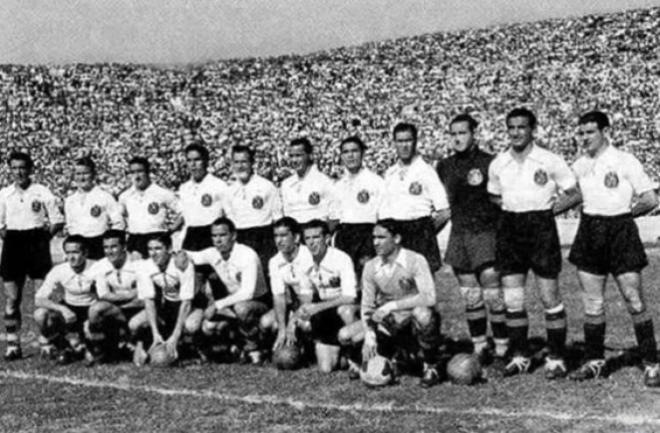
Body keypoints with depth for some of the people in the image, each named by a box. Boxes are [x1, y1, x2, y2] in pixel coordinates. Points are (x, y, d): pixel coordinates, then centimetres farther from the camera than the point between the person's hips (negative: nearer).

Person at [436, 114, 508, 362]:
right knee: (470, 298, 8)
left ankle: (502, 348, 1)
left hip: (486, 233, -5)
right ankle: (479, 348, 17)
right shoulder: (444, 167, 11)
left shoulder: (490, 163, -4)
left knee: (493, 294, -9)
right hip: (459, 236, 5)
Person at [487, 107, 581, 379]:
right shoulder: (498, 164, 8)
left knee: (550, 297, -1)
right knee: (512, 300, 5)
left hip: (541, 226, -4)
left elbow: (575, 194, 2)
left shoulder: (550, 161, -4)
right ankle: (519, 356, 17)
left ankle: (556, 358, 10)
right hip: (509, 229, 4)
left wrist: (561, 204, -14)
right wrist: (509, 206, 4)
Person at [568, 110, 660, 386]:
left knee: (634, 300, -4)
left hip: (620, 231, -4)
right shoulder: (579, 166, 9)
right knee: (592, 304, 7)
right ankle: (594, 361, 18)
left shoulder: (625, 162, -5)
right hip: (589, 232, 4)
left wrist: (624, 213, -2)